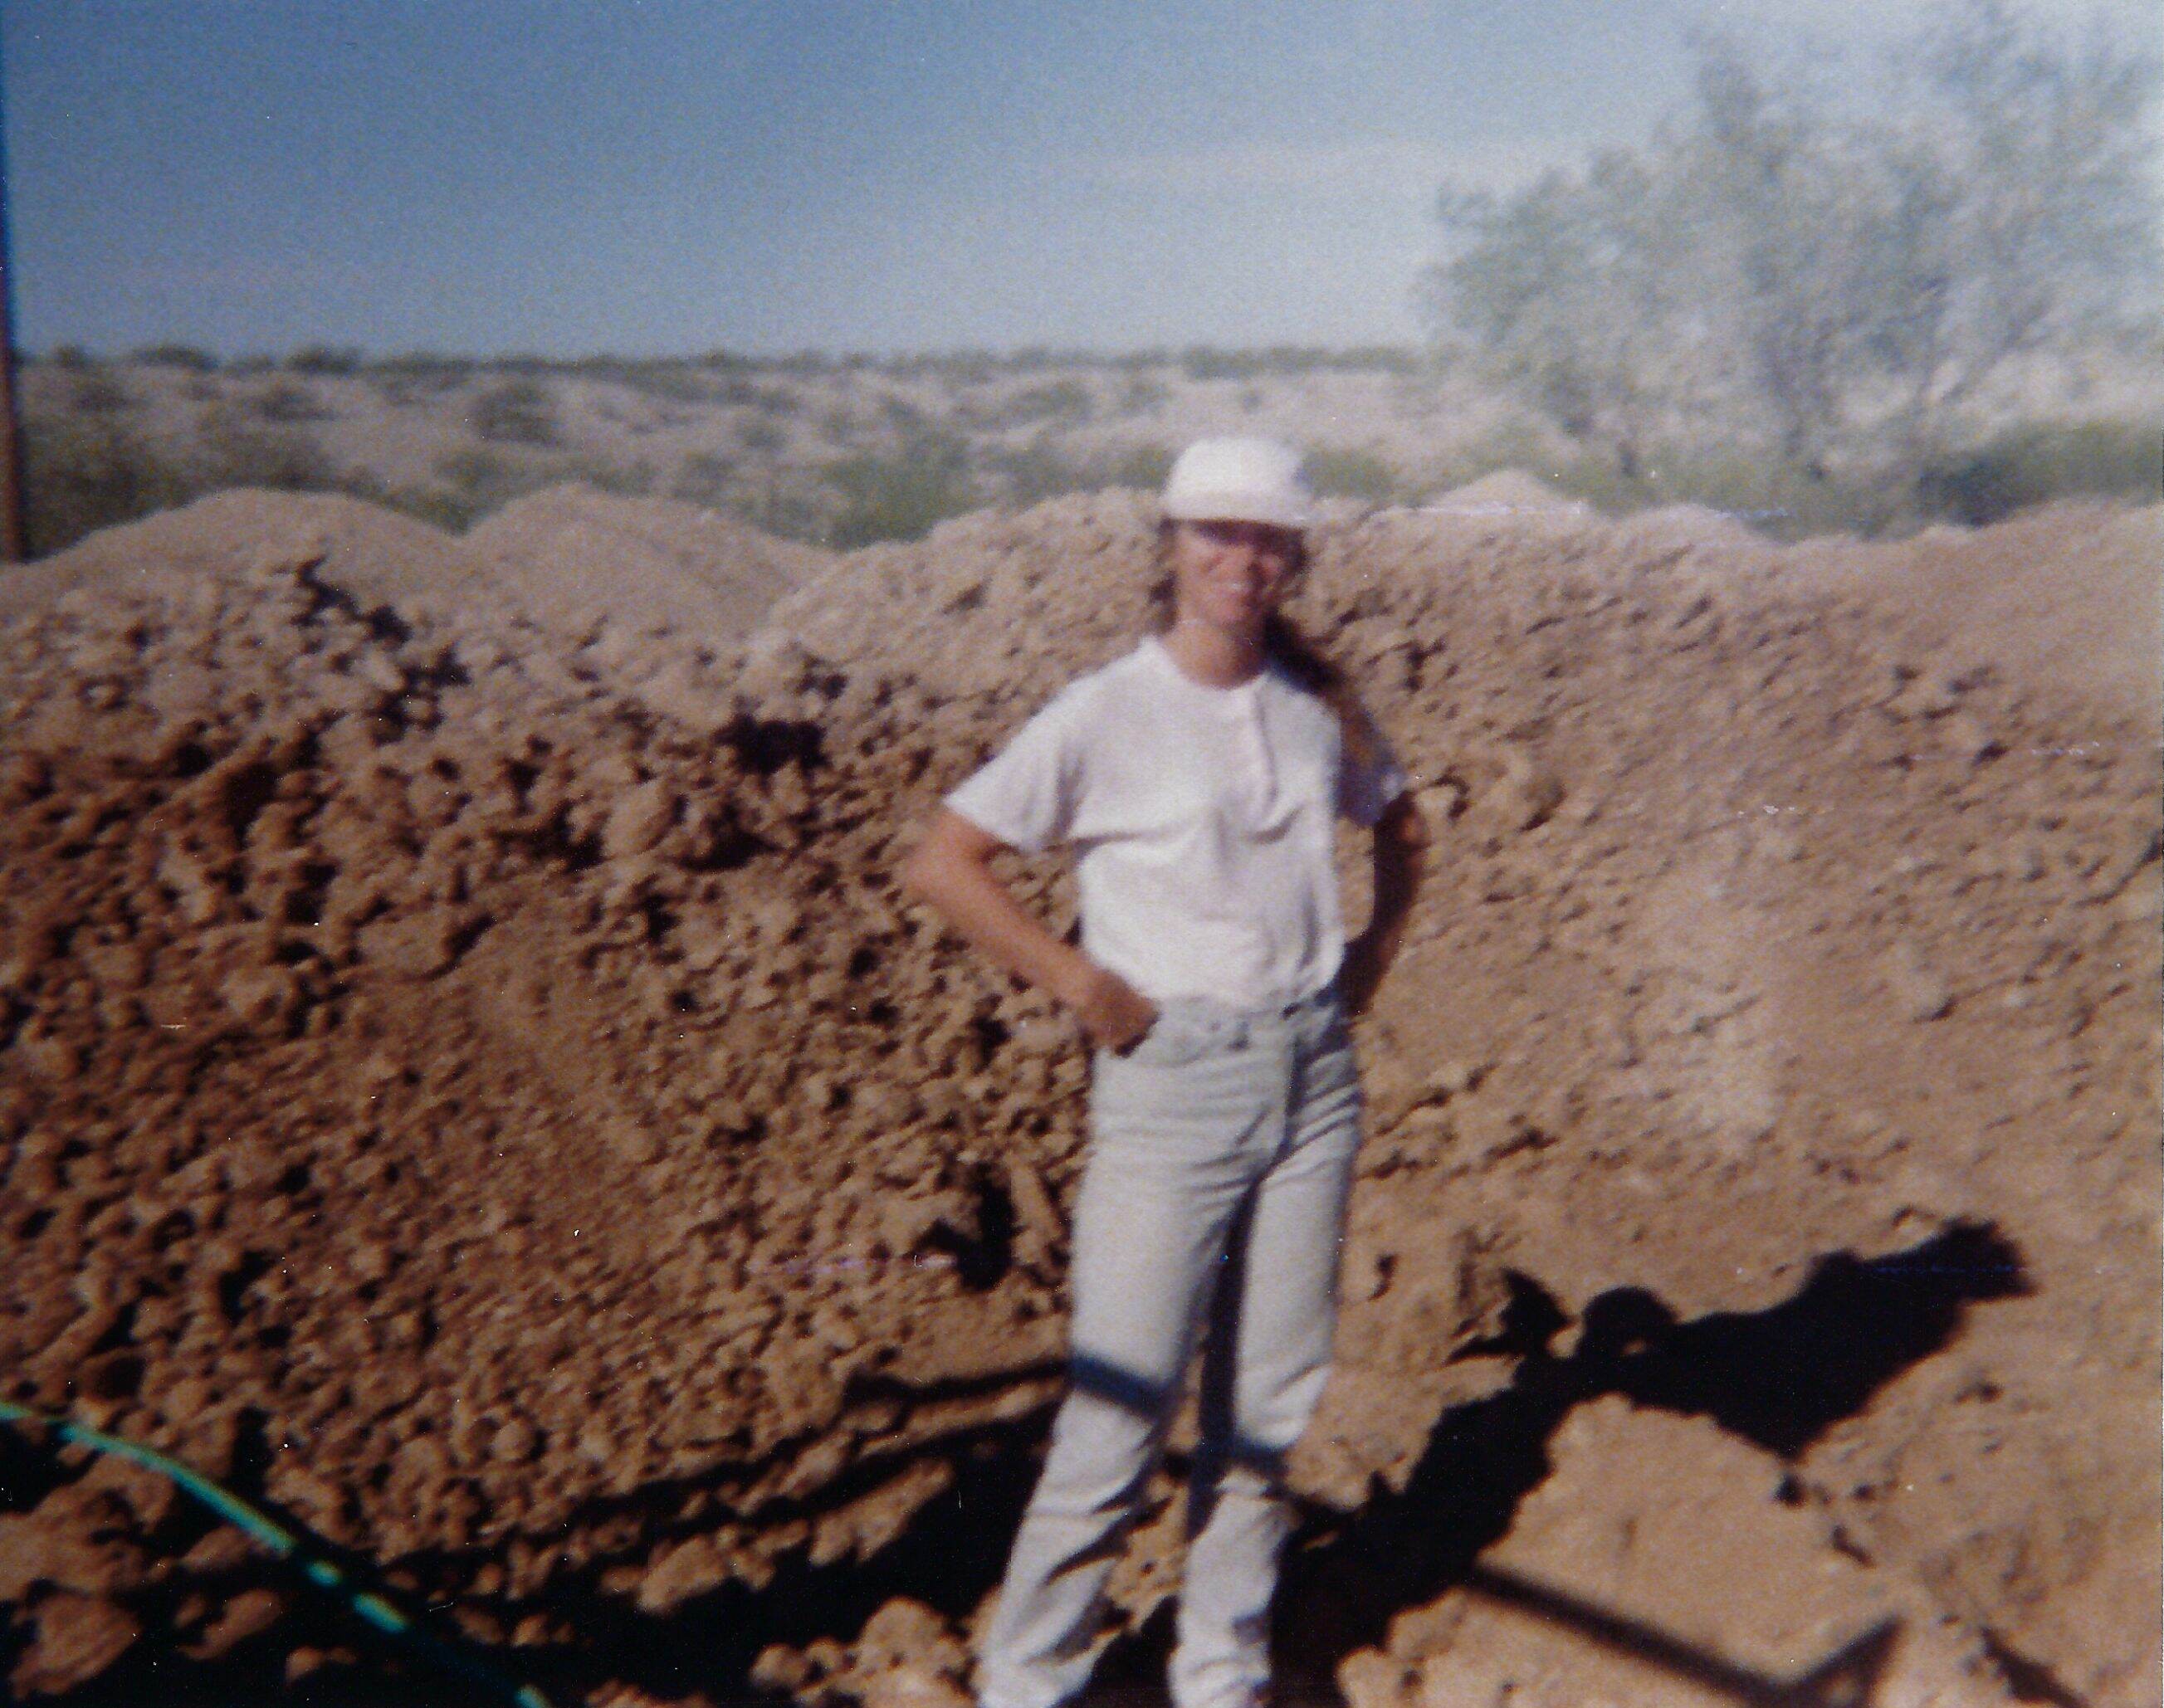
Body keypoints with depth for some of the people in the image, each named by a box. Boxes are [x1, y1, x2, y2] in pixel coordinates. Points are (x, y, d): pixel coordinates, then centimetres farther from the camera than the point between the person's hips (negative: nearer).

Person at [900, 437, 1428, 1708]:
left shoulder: (1320, 705, 6)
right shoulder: (1108, 716, -9)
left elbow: (1403, 827, 26)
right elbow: (940, 862, -10)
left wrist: (1375, 953, 12)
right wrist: (1083, 985, -12)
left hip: (1315, 1075, 5)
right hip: (1172, 1085, -5)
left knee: (1271, 1403, 12)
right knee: (1124, 1408, -2)